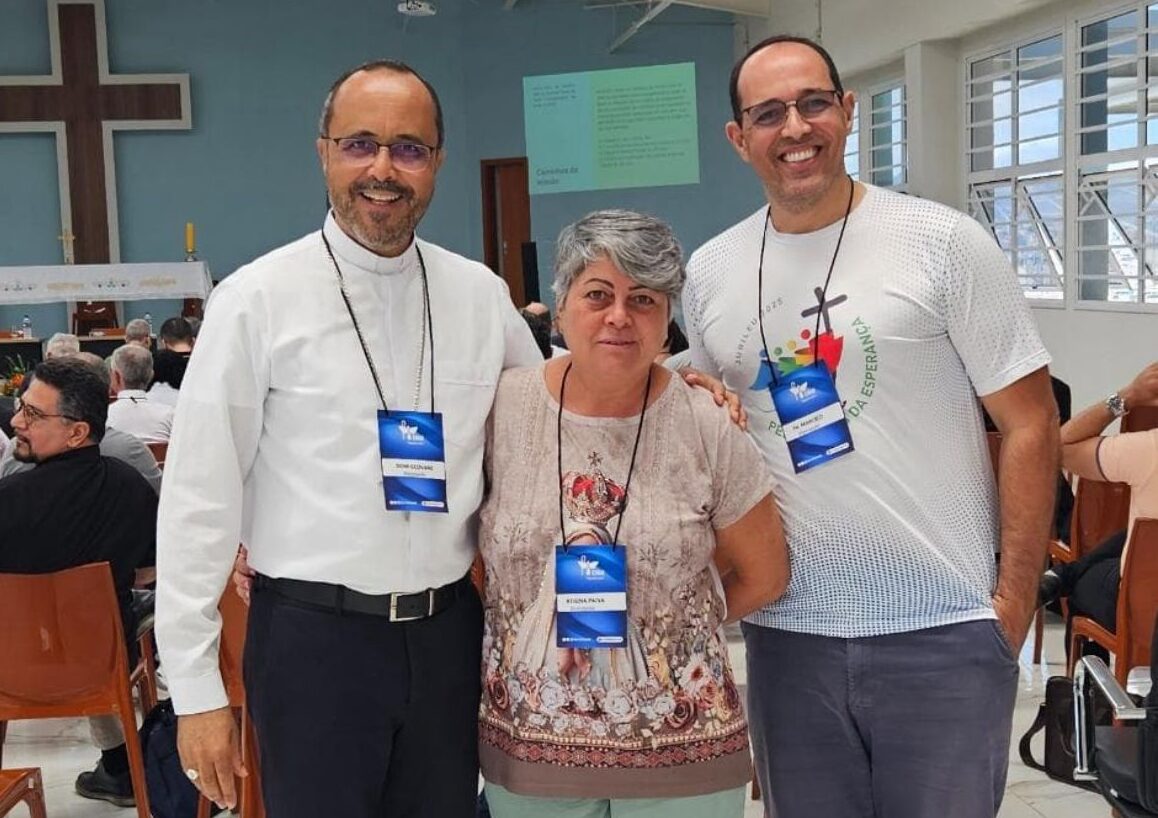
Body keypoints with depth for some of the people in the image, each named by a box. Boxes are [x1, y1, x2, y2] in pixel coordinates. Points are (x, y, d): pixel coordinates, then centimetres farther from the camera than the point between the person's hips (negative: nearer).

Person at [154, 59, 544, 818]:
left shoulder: (482, 294, 3)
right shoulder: (258, 300, -7)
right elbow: (200, 498, -7)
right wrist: (195, 687, -8)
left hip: (448, 632, 4)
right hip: (312, 637, -3)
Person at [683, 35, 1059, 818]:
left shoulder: (942, 242, -6)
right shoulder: (710, 271, 6)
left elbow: (1030, 423, -5)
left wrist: (1015, 599, -9)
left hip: (942, 630, -3)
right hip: (786, 631, 4)